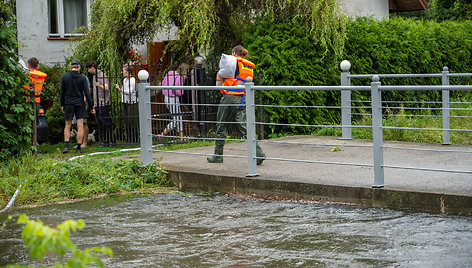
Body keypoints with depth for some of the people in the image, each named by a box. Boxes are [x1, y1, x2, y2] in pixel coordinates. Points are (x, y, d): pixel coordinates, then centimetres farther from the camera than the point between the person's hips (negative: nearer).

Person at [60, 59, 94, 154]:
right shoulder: (82, 78, -5)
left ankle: (66, 145, -3)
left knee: (67, 126, 10)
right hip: (80, 104, -1)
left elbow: (62, 92, 1)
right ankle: (79, 147, 0)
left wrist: (62, 104, 11)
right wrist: (91, 106, 0)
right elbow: (87, 93, -5)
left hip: (68, 103, 1)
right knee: (80, 126, 2)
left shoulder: (64, 77, -3)